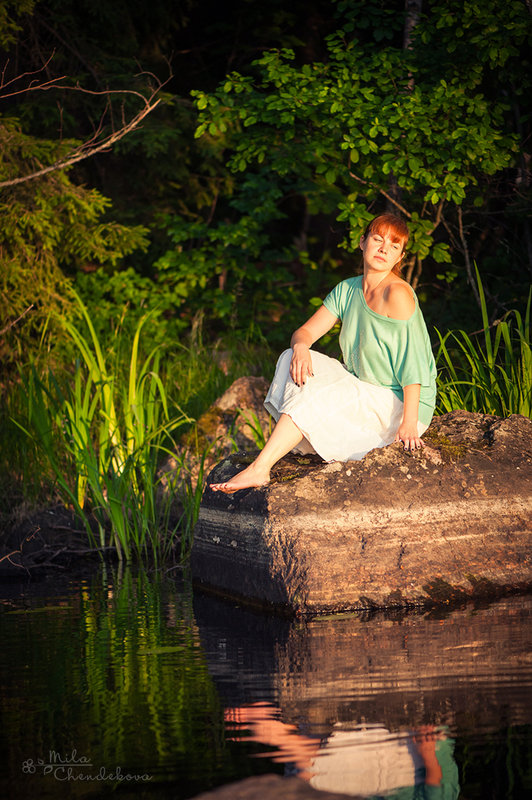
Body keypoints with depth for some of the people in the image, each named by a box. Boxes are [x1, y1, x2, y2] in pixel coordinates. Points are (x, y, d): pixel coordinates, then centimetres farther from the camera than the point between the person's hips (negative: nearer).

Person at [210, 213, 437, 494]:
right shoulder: (347, 290, 6)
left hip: (397, 405, -8)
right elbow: (306, 331, 6)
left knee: (313, 395, -24)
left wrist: (409, 422, -28)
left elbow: (412, 359, -23)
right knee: (295, 361, -8)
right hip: (365, 391, 8)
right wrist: (301, 346, -20)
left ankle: (259, 470, -26)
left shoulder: (397, 293, -18)